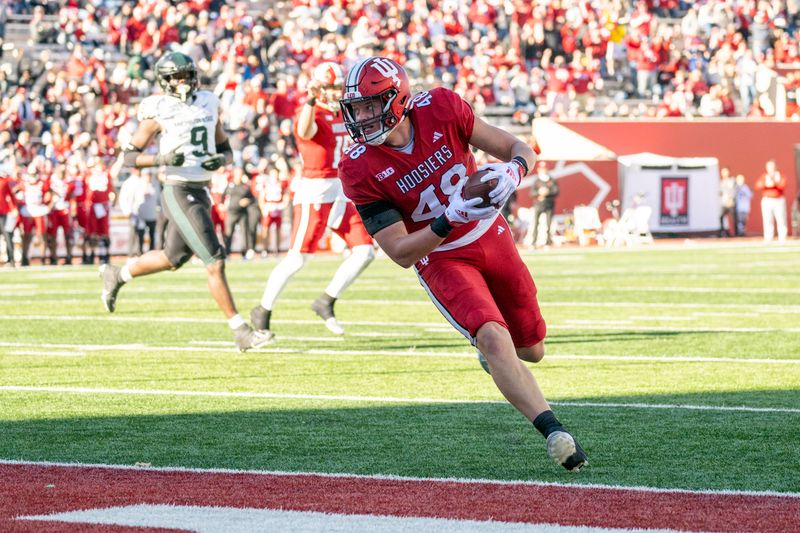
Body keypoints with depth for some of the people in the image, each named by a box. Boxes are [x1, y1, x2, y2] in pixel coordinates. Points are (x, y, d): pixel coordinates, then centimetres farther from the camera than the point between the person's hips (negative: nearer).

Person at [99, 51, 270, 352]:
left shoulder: (208, 104, 9)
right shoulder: (158, 112, -8)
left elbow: (225, 149, 18)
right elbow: (130, 157, -6)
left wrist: (220, 159, -6)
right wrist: (162, 159, -22)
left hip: (201, 192, 8)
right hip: (179, 193, -8)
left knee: (173, 259, 22)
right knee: (215, 262, -11)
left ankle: (116, 276, 43)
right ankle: (240, 331, -8)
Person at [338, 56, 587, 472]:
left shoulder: (441, 110, -18)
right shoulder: (360, 169, -22)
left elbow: (521, 151, -10)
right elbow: (401, 253, -22)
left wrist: (512, 170, -34)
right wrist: (450, 220, -37)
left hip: (491, 236, 3)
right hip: (439, 259, -3)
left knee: (530, 349, 14)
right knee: (493, 338, -27)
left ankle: (490, 347, 49)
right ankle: (554, 433, -28)